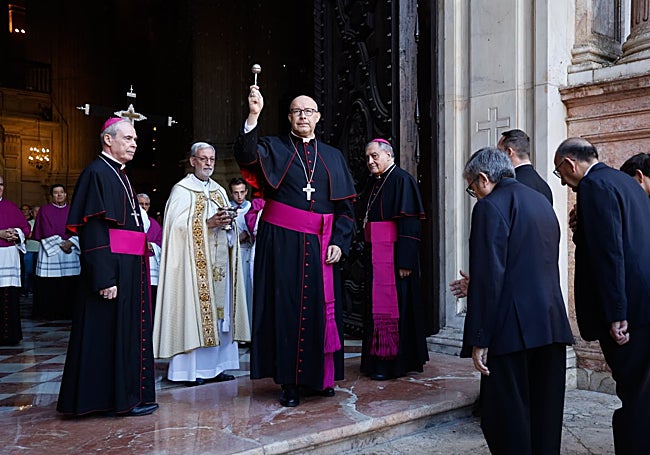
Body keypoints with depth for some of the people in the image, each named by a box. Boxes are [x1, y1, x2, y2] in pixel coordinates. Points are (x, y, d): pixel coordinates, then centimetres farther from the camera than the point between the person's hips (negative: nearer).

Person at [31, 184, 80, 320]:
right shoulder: (45, 210, 5)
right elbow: (47, 231, -3)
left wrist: (70, 242, -11)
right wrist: (60, 244, -10)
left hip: (71, 252, 2)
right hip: (50, 251, -2)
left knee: (69, 284, -2)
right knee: (50, 286, -5)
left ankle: (68, 311, 4)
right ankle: (49, 313, 3)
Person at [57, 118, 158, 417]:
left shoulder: (119, 175, 18)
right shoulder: (97, 173, -11)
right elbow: (92, 230, -19)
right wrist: (105, 278, -25)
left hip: (131, 267, 10)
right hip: (111, 268, -10)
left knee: (128, 331, 13)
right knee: (113, 331, -2)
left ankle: (129, 395, 24)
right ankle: (121, 399, 8)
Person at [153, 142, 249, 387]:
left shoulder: (220, 191, 18)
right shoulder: (182, 190, -2)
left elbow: (230, 227, 18)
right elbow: (177, 225, -13)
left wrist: (227, 222, -5)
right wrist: (208, 223, -20)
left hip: (219, 263, 7)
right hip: (195, 263, -6)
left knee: (220, 308, 6)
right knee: (194, 309, -7)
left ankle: (216, 365, 14)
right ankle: (191, 369, 0)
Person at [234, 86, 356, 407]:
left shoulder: (333, 157, 14)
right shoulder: (273, 148, 5)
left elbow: (345, 205, 10)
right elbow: (246, 155, -18)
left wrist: (339, 242, -2)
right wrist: (253, 116, -30)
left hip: (320, 245, 3)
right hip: (282, 243, -2)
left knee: (321, 309, 7)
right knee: (286, 308, 0)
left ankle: (321, 377, 22)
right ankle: (289, 381, 11)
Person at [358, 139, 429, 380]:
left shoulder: (402, 179, -10)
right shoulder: (373, 182, 15)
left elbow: (409, 223, -17)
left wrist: (405, 261, -22)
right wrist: (368, 253, 15)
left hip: (394, 255, -8)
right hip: (374, 254, 8)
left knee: (394, 305, -4)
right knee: (376, 304, 11)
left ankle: (394, 362, 6)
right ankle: (377, 359, 21)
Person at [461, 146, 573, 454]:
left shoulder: (490, 207, -9)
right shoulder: (541, 201, 16)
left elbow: (488, 277, -17)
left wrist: (479, 340, -14)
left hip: (513, 329, -8)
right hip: (553, 324, 9)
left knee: (505, 419, 1)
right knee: (546, 416, 16)